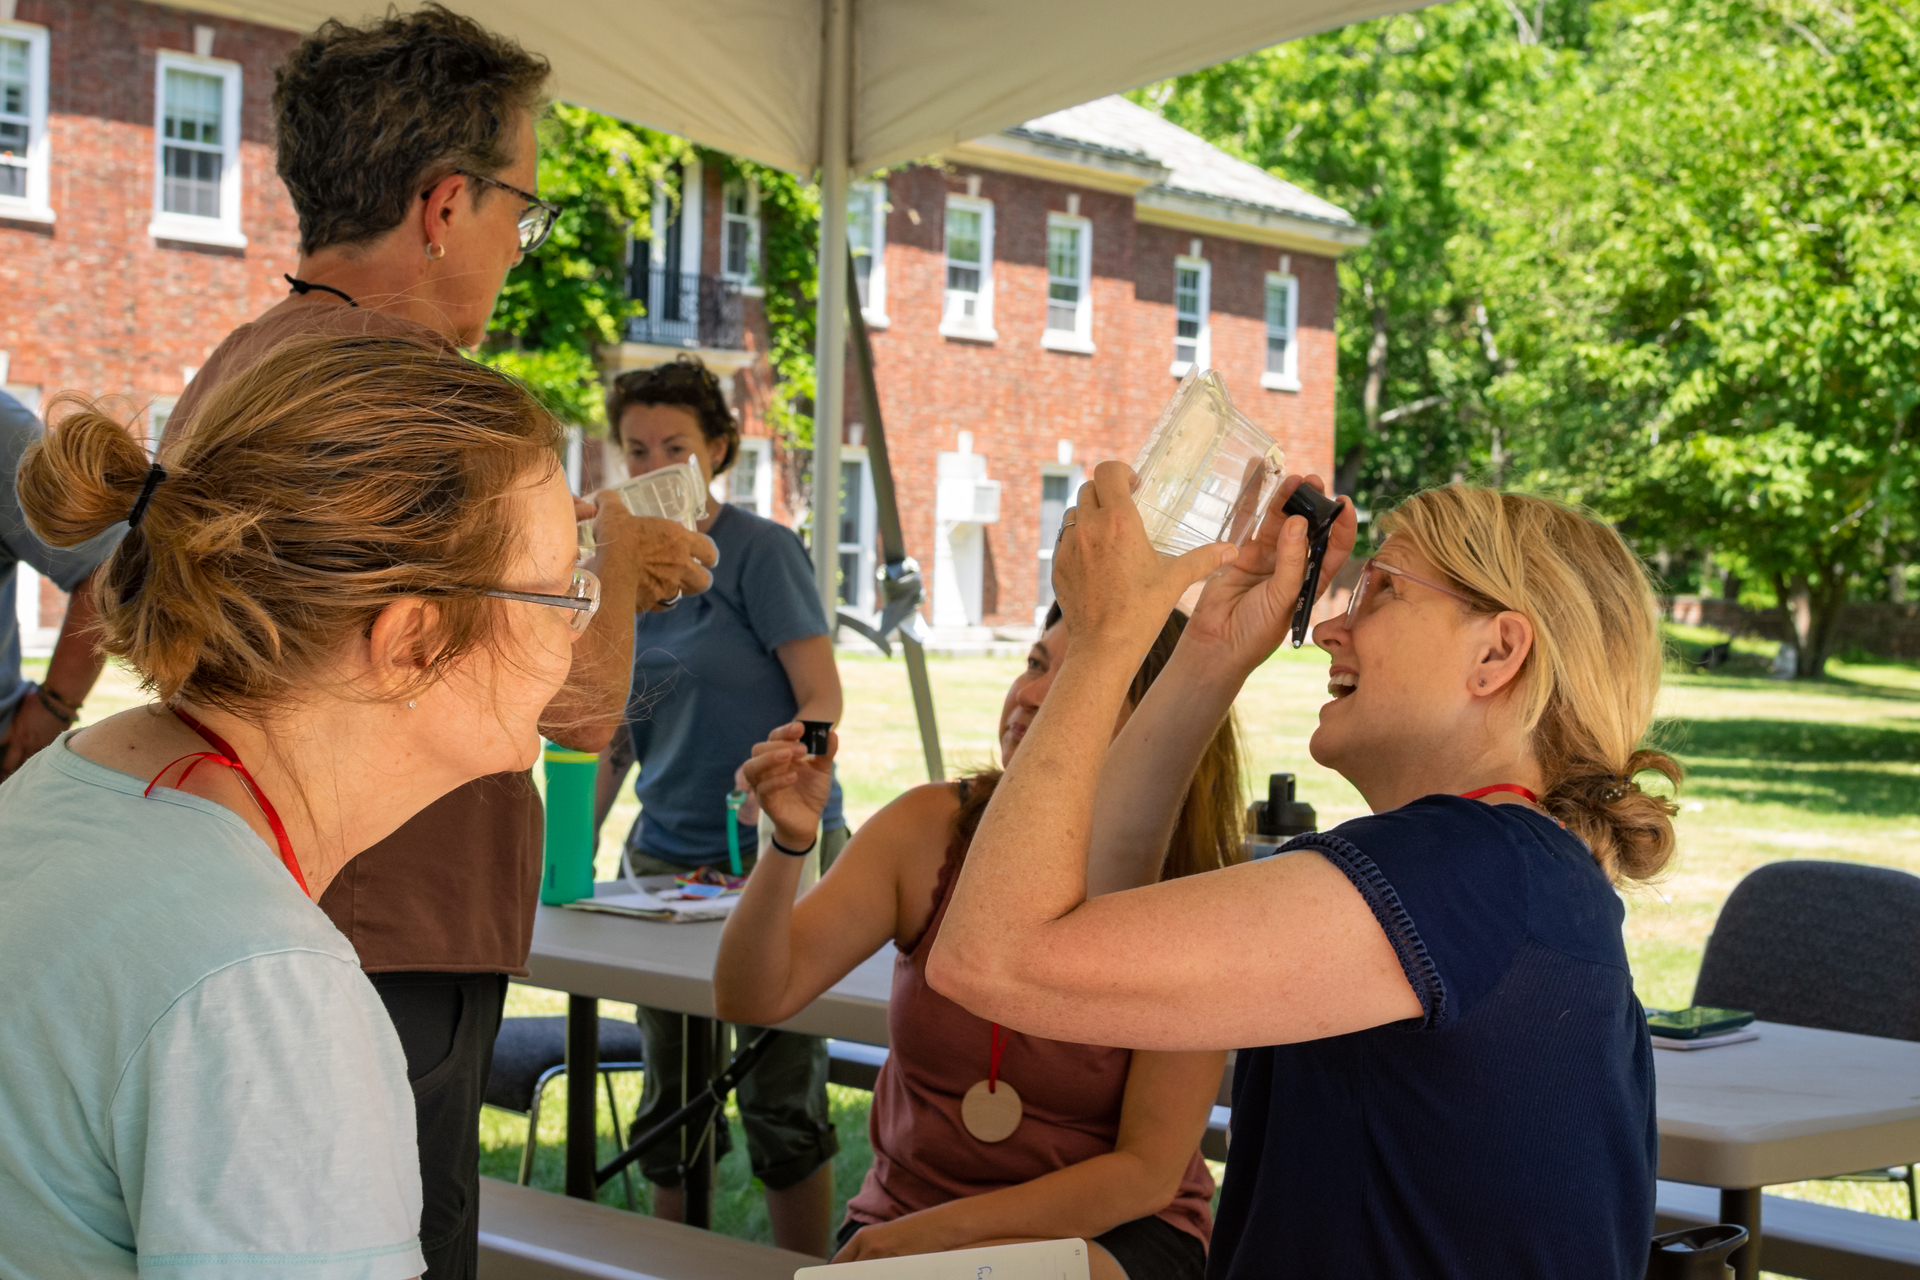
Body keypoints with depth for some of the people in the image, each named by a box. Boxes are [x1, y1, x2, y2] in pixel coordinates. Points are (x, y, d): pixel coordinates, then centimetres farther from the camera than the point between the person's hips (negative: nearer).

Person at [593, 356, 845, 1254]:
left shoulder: (761, 550, -8)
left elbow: (822, 699, -13)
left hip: (775, 854, -6)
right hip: (664, 859, 6)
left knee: (780, 1102, -2)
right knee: (671, 1101, 12)